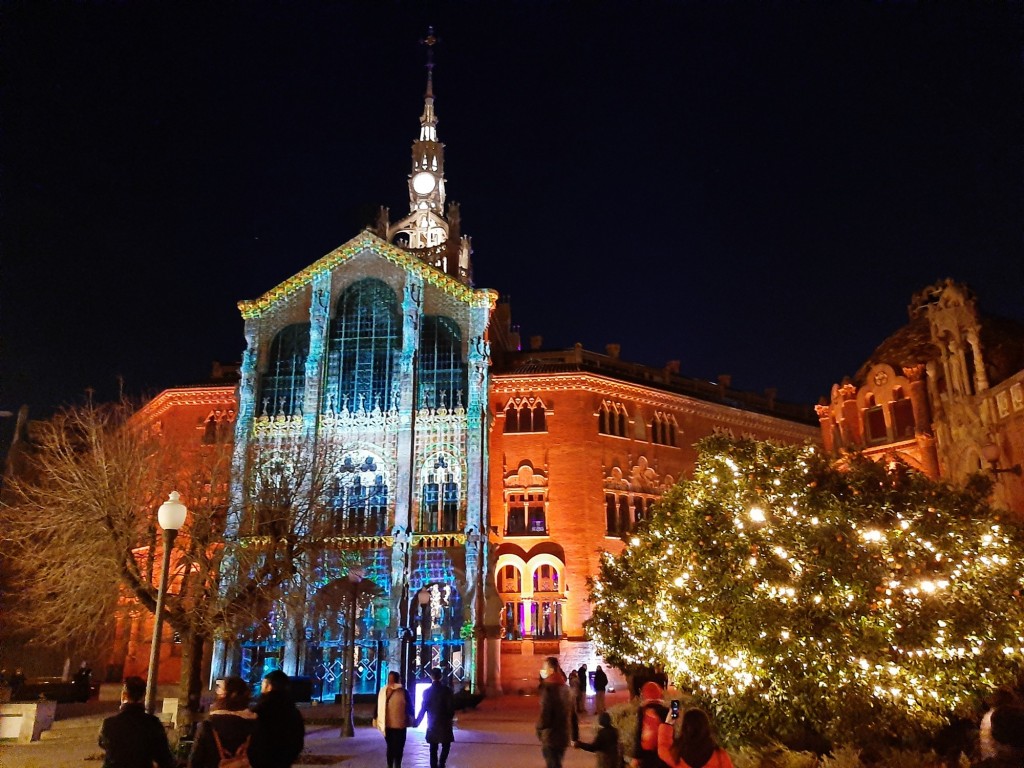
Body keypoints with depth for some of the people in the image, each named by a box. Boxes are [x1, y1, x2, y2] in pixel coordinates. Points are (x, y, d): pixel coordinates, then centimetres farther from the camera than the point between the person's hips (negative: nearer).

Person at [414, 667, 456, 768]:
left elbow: (423, 709, -3)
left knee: (433, 748, 10)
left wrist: (417, 722, 11)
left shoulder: (427, 691, -4)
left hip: (432, 724, 2)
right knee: (446, 745, 10)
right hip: (445, 723, -1)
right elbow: (452, 707, -6)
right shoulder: (447, 690, -7)